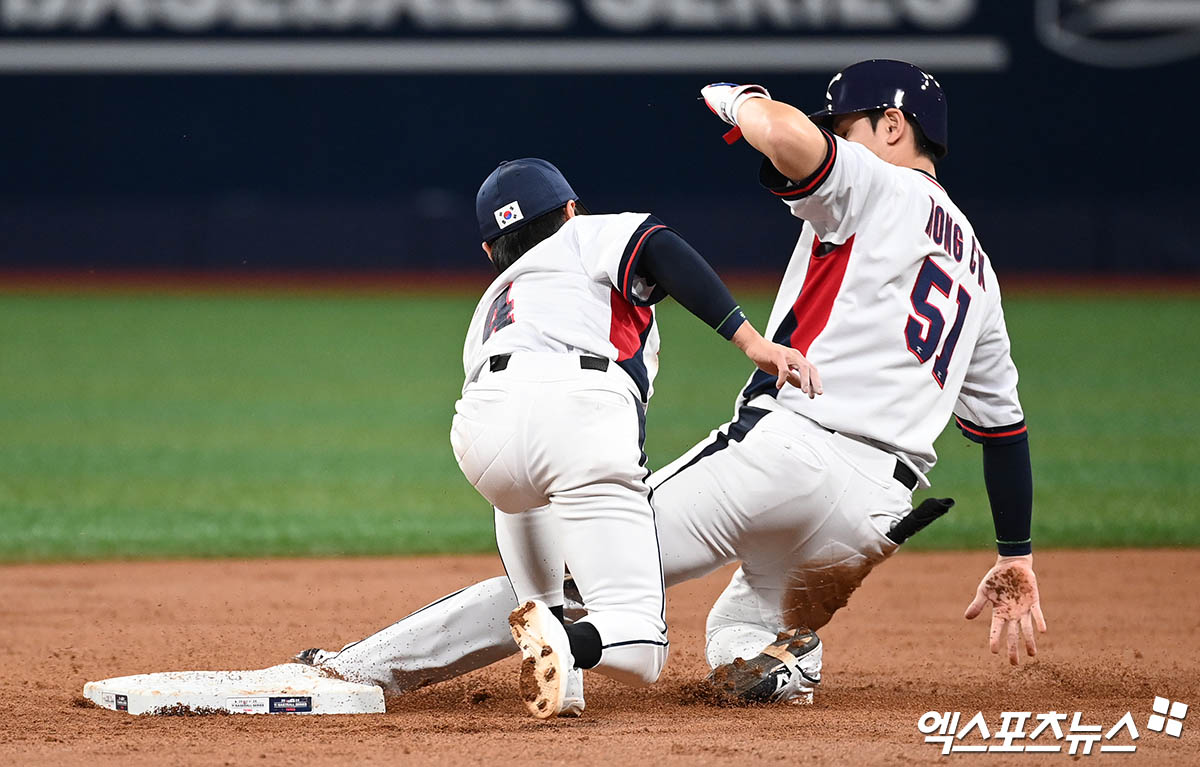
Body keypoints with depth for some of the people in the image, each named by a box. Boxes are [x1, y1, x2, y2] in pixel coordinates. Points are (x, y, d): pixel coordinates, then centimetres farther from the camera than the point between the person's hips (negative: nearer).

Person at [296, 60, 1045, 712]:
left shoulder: (876, 189, 3)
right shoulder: (976, 266, 27)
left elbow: (789, 136, -19)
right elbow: (1005, 423, 27)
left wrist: (741, 100, 4)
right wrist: (1017, 556, 31)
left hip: (784, 446, -7)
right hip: (876, 499, 7)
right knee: (738, 648, 25)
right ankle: (785, 658, -11)